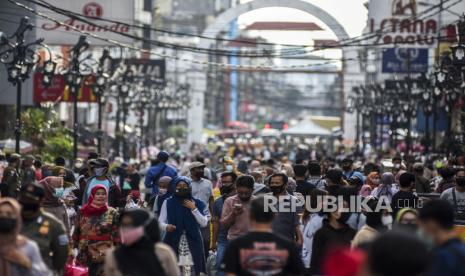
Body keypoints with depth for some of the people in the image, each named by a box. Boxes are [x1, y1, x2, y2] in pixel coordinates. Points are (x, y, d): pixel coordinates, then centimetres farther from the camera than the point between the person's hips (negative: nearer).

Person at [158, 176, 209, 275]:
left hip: (193, 242, 0)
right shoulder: (168, 202, 6)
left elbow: (204, 223, 1)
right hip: (173, 241, 0)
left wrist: (194, 209, -8)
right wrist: (166, 226, -18)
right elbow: (161, 221, 4)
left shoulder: (198, 203, 7)